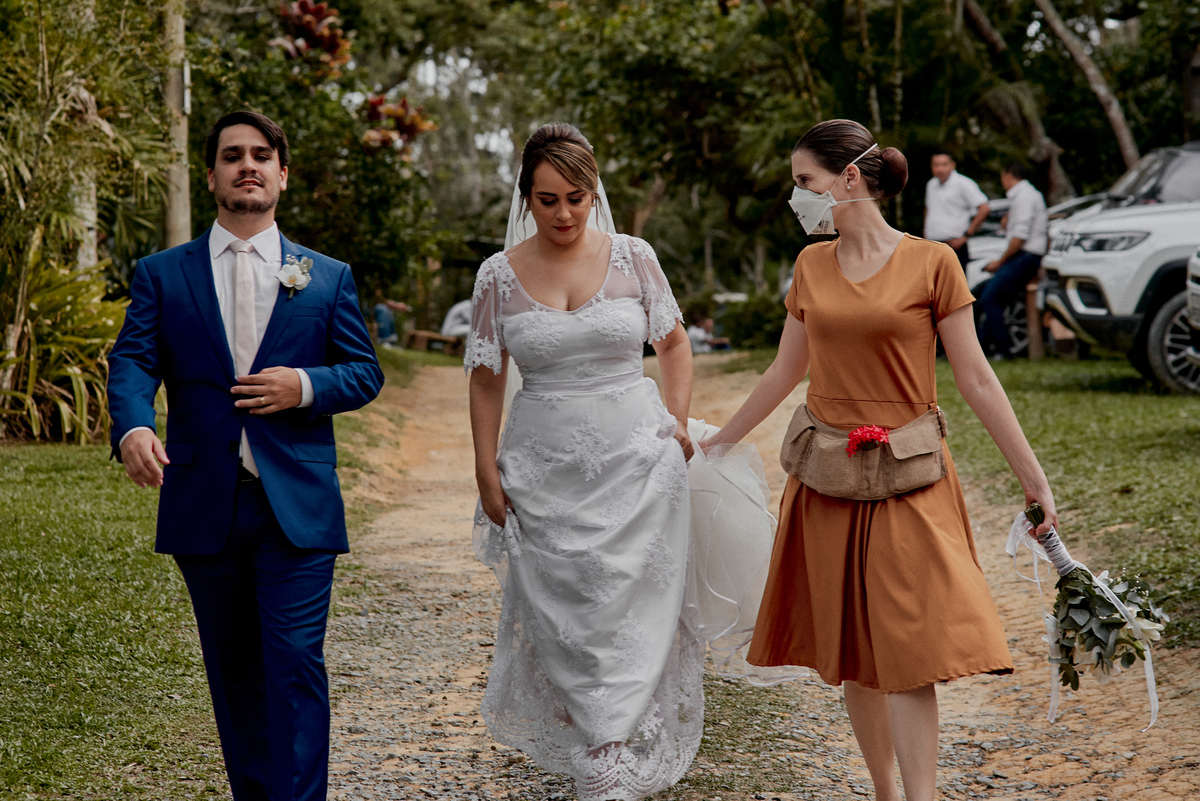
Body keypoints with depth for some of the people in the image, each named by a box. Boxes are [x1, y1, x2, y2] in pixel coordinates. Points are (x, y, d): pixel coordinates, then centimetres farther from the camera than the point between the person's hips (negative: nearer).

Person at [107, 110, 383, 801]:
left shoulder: (327, 277, 9)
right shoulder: (162, 275, 8)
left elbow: (366, 373, 9)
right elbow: (133, 361, -4)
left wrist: (307, 386, -12)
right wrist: (132, 426, -25)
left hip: (296, 505, -1)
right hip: (204, 506, 1)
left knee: (296, 664, -8)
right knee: (234, 668, 12)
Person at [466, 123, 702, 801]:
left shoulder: (633, 258, 0)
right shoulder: (500, 276, 1)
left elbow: (674, 341, 13)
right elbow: (487, 380, 6)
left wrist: (677, 419, 2)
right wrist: (487, 473, 2)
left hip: (637, 462, 0)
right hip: (545, 473, 1)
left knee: (631, 614, -1)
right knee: (561, 620, 4)